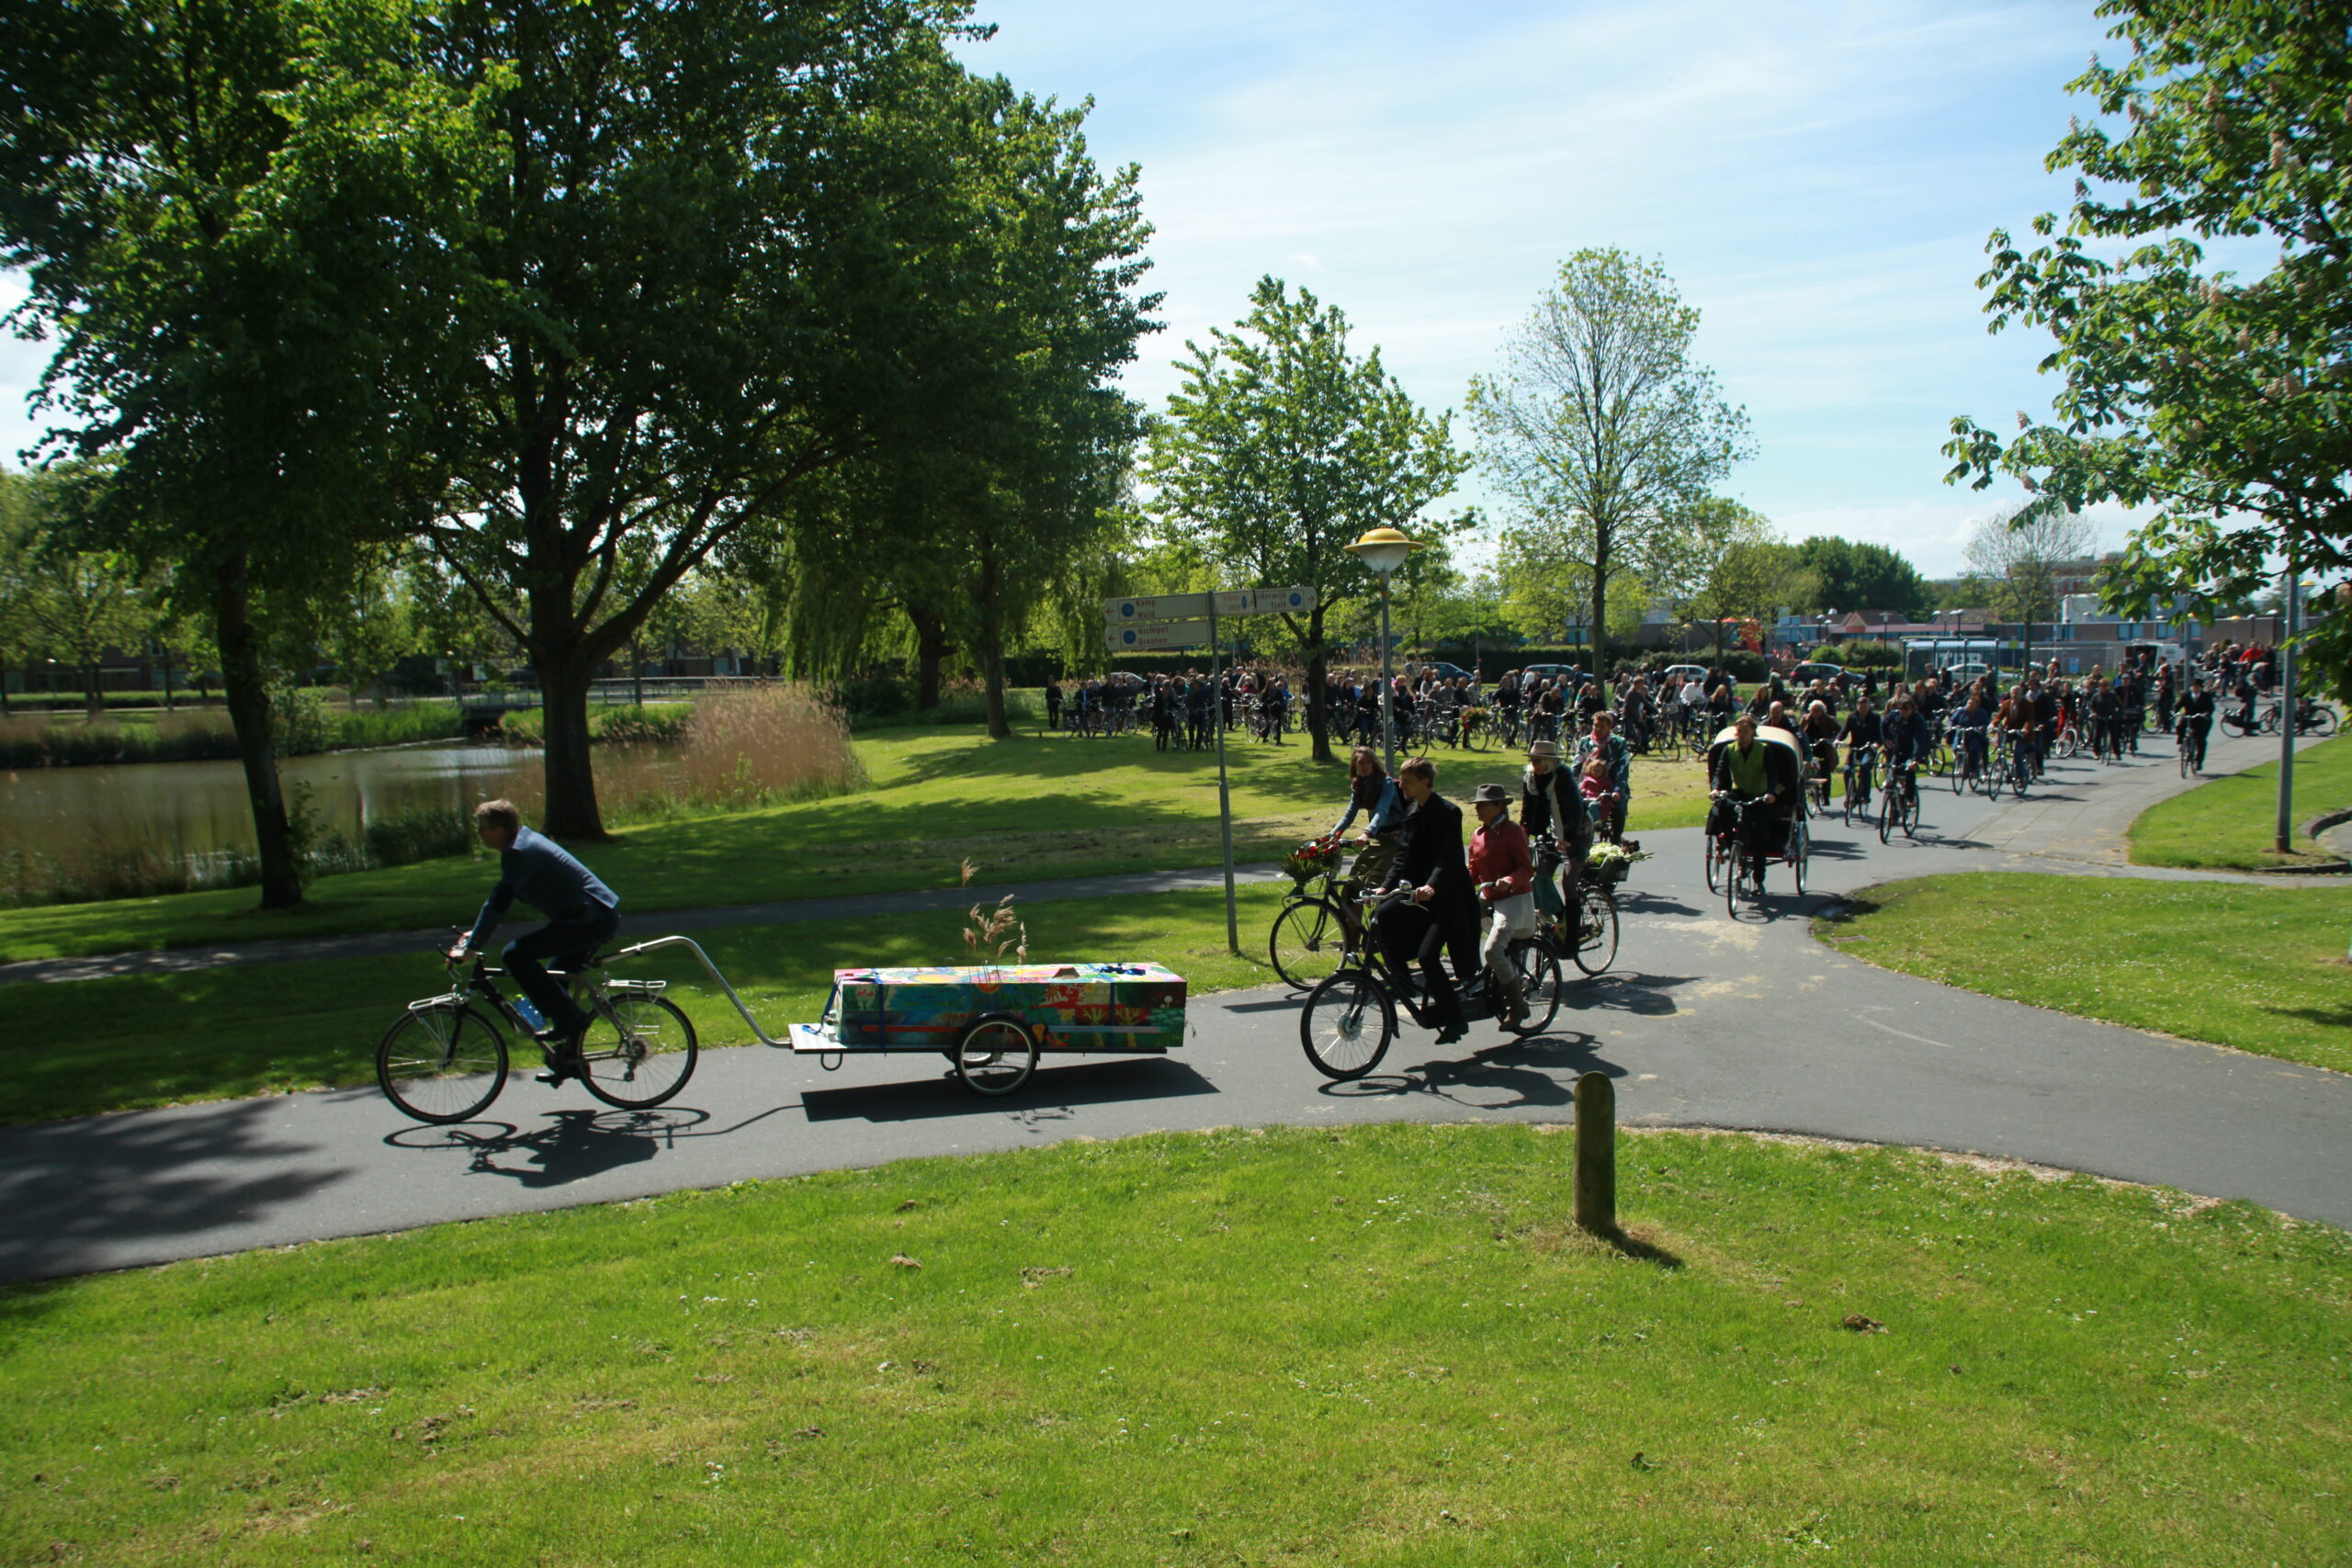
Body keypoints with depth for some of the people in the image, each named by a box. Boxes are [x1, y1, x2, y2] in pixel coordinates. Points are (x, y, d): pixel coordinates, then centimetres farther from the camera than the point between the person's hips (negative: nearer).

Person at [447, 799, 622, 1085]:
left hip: (590, 919, -11)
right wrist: (474, 933, 23)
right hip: (602, 915, 11)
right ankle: (568, 1059, 27)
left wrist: (471, 947, -17)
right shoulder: (525, 841, 16)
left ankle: (568, 1018, -10)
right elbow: (501, 898, 26)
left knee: (515, 954, -15)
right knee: (557, 983, 21)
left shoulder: (519, 852, -15)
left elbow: (499, 902, -21)